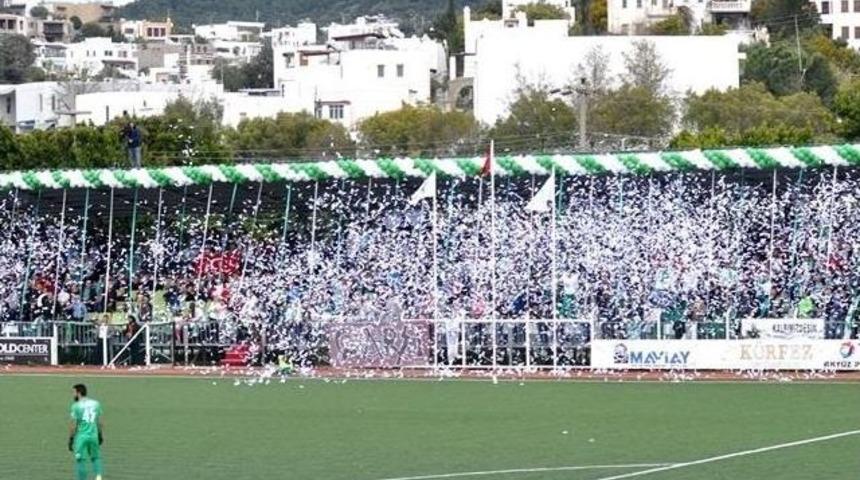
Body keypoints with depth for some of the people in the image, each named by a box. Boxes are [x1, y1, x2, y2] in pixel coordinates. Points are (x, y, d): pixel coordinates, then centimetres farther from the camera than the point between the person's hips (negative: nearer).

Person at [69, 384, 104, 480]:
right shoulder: (96, 403, 5)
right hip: (93, 436, 4)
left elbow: (73, 425, -9)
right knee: (95, 457, 17)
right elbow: (100, 423, 9)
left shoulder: (76, 406, -9)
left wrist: (70, 439, -2)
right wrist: (101, 436, 18)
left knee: (80, 461, 6)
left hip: (81, 436, -4)